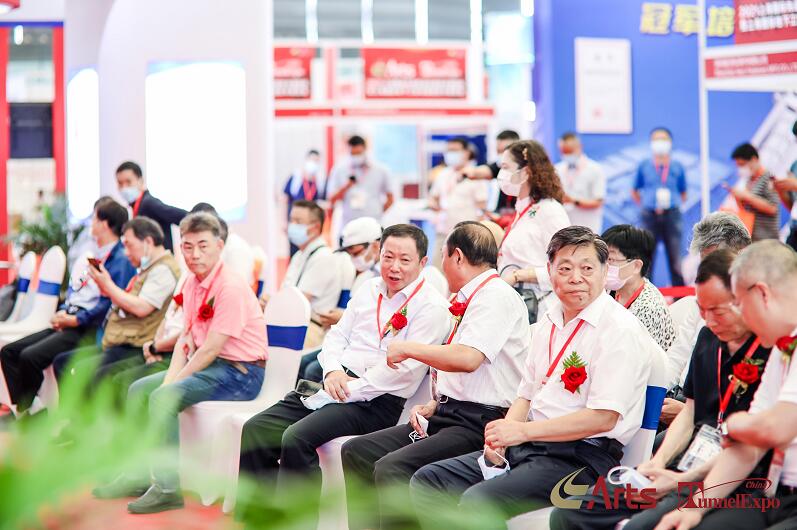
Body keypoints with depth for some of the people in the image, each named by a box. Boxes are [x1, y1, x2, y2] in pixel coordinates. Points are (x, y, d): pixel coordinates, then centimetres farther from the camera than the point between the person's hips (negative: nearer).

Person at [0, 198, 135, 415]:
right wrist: (62, 312, 6)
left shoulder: (120, 260, -10)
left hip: (89, 329, -10)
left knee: (30, 357, -24)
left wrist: (75, 320, -17)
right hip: (68, 322, 10)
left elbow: (111, 302, -19)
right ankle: (22, 407, -6)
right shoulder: (91, 255, 20)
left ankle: (25, 411, -7)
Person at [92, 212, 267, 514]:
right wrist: (170, 378, -8)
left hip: (240, 373, -10)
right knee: (139, 390, 8)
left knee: (162, 398, -26)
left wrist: (173, 383, -14)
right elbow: (187, 339, 9)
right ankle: (139, 475, 11)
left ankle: (167, 487, -23)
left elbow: (210, 350, -21)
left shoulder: (230, 287, -20)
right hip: (210, 365, 10)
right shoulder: (191, 284, 10)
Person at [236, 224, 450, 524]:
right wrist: (333, 371, -3)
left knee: (297, 438, -30)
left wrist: (349, 391, -16)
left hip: (376, 400, -7)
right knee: (256, 429, -10)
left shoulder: (432, 307, -6)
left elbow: (404, 368, -15)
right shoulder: (368, 290, 17)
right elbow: (337, 334, 19)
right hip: (336, 382, 7)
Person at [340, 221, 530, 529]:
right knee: (356, 451, 4)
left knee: (390, 467, -27)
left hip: (478, 423, -10)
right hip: (448, 414, 10)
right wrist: (433, 405, 10)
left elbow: (467, 358, -25)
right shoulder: (471, 299, 19)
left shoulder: (497, 296, -11)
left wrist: (407, 349, -12)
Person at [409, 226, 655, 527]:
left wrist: (523, 431, -16)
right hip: (528, 446, 9)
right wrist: (501, 437, -2)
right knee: (426, 480, -1)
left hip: (583, 456, -9)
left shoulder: (620, 330, -11)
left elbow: (603, 418, -18)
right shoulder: (549, 322, 15)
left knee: (477, 501, -29)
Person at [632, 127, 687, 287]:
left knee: (675, 256, 0)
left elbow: (683, 194, 15)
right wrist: (645, 204, 5)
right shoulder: (644, 166, 8)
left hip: (672, 215, 0)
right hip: (650, 216, 0)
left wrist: (675, 203, 2)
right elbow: (635, 192, 15)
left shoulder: (677, 167, 7)